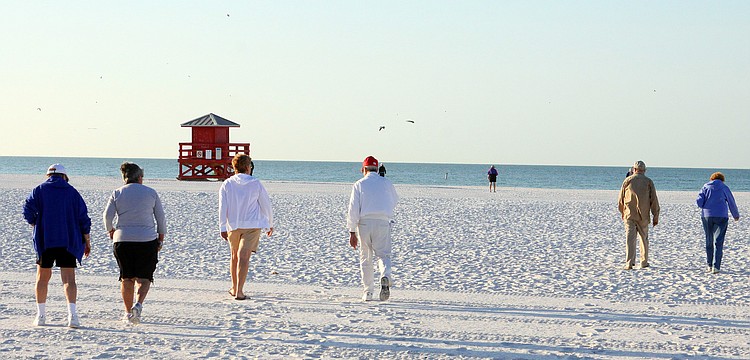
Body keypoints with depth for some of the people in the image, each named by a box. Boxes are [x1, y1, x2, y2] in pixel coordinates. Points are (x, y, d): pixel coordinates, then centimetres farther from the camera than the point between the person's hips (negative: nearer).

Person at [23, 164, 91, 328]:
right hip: (68, 242, 0)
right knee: (69, 279, -5)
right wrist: (87, 241, 10)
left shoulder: (39, 190, 5)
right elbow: (83, 217, 5)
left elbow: (28, 211, -7)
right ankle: (72, 314, -22)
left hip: (44, 240, 0)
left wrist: (36, 225, 12)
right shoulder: (72, 191, 7)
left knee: (42, 278, 14)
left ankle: (41, 315, 17)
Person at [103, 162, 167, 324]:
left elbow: (107, 215, -5)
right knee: (143, 278, 3)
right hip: (147, 240, -1)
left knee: (127, 278, 12)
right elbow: (161, 218, 5)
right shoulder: (151, 193, 5)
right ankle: (138, 304, -21)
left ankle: (128, 312, 13)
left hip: (122, 240, 1)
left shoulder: (117, 193, 4)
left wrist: (111, 231, 12)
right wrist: (160, 239, 14)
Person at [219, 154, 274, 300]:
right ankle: (239, 291, -19)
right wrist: (270, 224, 17)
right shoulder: (255, 184, -1)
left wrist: (222, 228, -5)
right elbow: (266, 204, 4)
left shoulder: (227, 184, 1)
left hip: (233, 225, 2)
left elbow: (223, 207, -5)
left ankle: (234, 288, 30)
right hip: (252, 225, -2)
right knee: (243, 257, -9)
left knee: (235, 256, 18)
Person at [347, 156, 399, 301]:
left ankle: (368, 292, 8)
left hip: (364, 223, 0)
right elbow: (394, 201, 23)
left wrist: (352, 232, -2)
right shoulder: (386, 183, 8)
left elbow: (353, 209, -3)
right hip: (383, 222, 0)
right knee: (383, 254, 5)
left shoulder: (359, 184, 3)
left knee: (366, 258, 9)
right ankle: (385, 276, -27)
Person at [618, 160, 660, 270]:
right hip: (643, 216, 1)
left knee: (630, 239, -5)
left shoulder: (627, 180, 4)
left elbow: (621, 199, 9)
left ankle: (629, 262, -16)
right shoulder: (648, 182, 2)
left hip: (629, 215, -1)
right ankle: (644, 262, 20)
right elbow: (654, 200, 1)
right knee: (644, 238, 14)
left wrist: (622, 212, 25)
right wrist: (656, 216, 6)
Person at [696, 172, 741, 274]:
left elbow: (699, 201, -2)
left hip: (706, 216, 2)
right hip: (721, 216, -2)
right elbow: (731, 203, 10)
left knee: (709, 241, 14)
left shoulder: (706, 187, 8)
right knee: (718, 242, -3)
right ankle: (716, 267, -12)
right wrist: (736, 215, 26)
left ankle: (710, 265, 19)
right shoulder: (724, 187, 4)